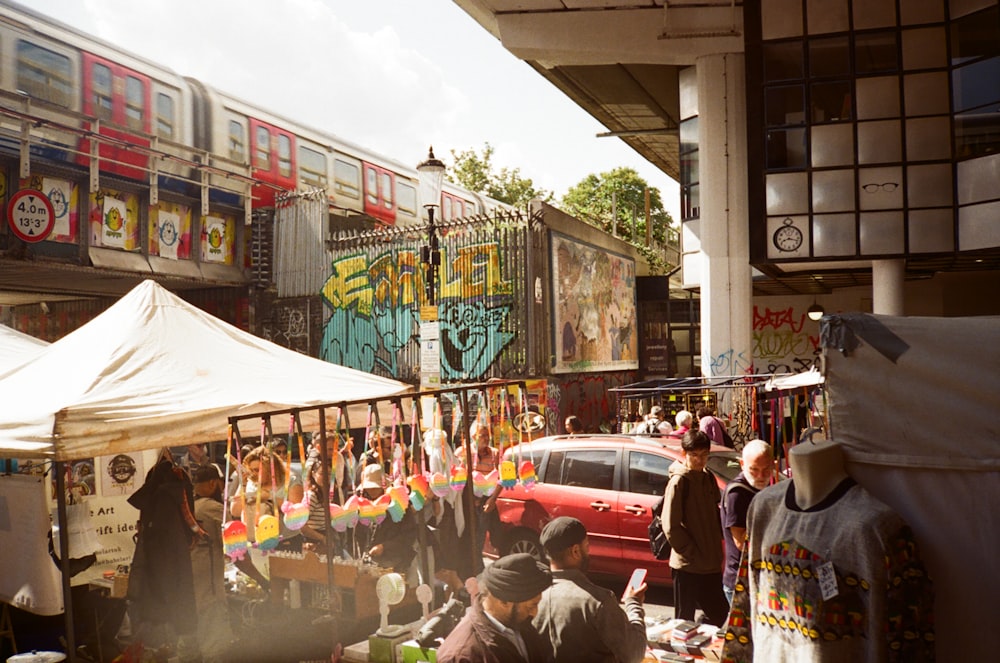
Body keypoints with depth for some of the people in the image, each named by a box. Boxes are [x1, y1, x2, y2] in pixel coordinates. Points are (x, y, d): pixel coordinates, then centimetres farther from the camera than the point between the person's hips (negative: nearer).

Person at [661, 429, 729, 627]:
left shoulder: (708, 478, 9)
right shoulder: (678, 481, -13)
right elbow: (670, 527, -15)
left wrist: (718, 554, 8)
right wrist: (695, 555, -14)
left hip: (711, 565, 7)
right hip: (687, 566, -7)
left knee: (720, 613, 15)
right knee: (685, 620, 4)